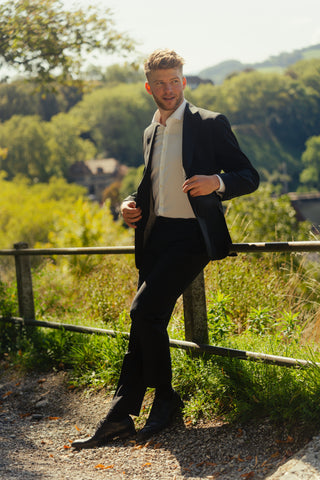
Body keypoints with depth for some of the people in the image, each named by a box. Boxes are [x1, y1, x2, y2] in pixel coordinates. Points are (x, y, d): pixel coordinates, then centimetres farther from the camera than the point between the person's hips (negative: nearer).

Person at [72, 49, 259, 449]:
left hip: (191, 235, -7)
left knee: (144, 310, -19)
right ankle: (120, 416, 4)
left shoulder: (211, 124, -2)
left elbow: (249, 177, -2)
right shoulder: (150, 133, 18)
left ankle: (165, 398, 0)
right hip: (156, 234, 7)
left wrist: (217, 181, -22)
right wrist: (131, 205, 9)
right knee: (147, 319, 3)